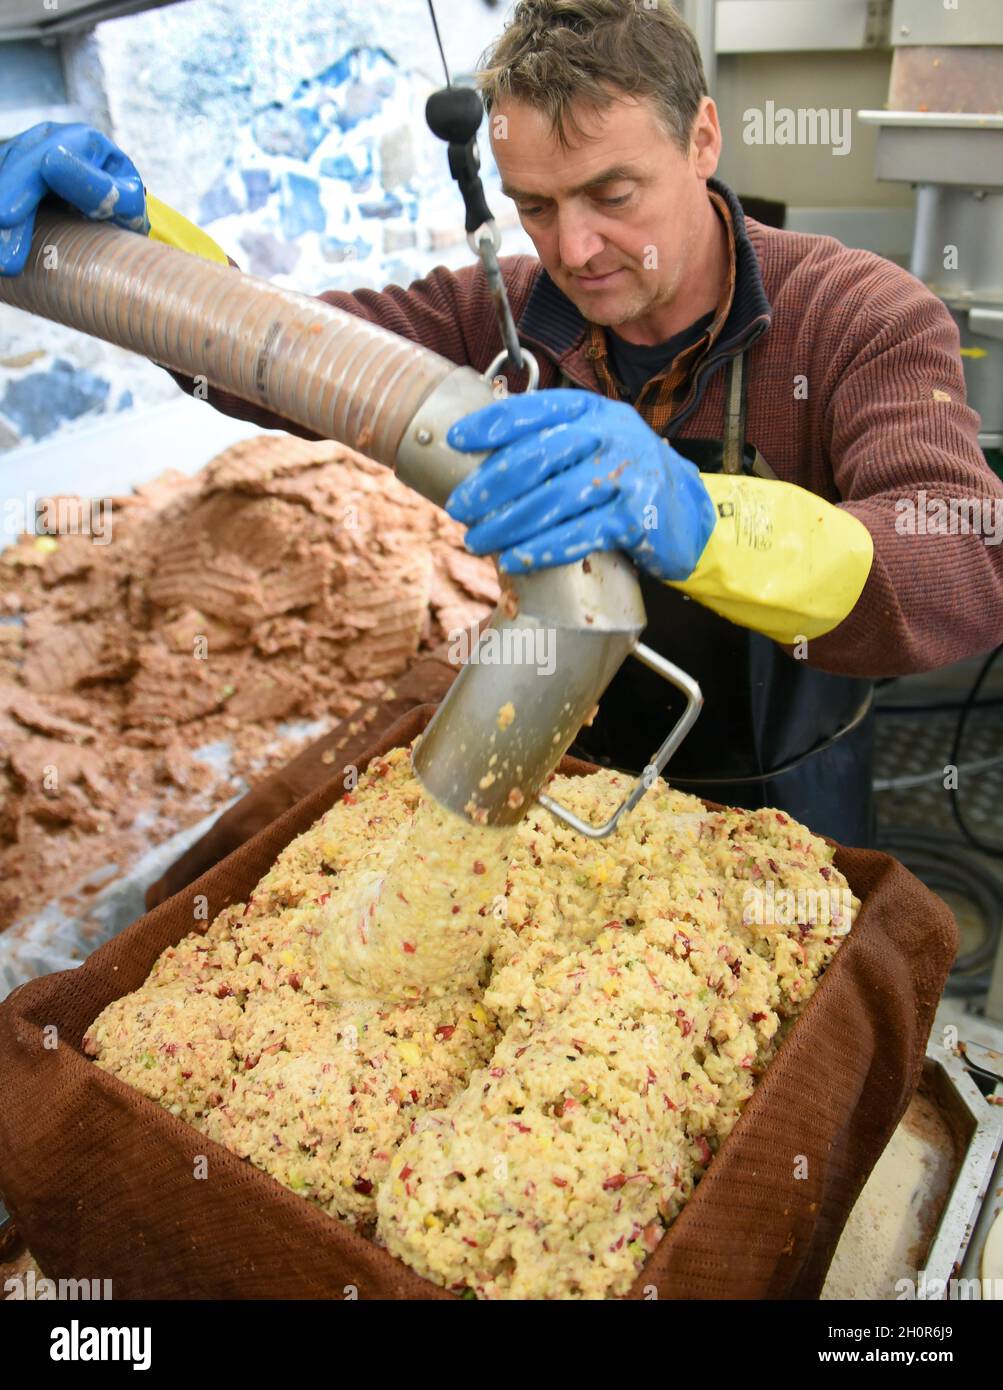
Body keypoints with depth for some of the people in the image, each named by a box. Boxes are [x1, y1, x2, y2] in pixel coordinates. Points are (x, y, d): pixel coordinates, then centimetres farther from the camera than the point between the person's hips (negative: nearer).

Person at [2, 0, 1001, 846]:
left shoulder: (863, 319, -21)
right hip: (551, 775, 3)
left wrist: (695, 521, -54)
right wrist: (125, 236, -31)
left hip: (778, 808, -2)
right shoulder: (500, 315, -10)